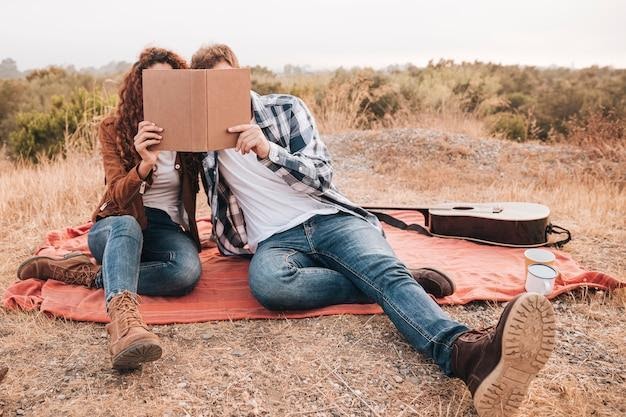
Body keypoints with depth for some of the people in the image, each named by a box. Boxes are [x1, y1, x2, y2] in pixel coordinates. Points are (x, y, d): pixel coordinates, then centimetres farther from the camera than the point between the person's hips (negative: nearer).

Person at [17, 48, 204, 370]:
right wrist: (144, 164, -34)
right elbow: (117, 196, -16)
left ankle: (87, 275, -25)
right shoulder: (114, 129, -3)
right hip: (114, 228, -1)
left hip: (167, 229, 1)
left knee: (187, 270, -34)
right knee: (126, 224, -40)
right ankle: (123, 317, -62)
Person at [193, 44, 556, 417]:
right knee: (266, 281, -38)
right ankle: (374, 283, -25)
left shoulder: (285, 107, 8)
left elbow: (321, 175, -1)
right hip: (276, 239, 1)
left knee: (388, 270, -33)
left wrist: (268, 150, -17)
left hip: (330, 219, 0)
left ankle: (469, 352, -57)